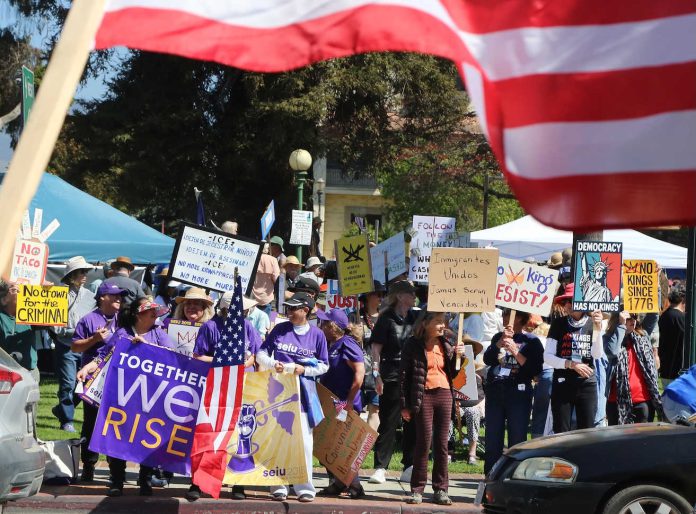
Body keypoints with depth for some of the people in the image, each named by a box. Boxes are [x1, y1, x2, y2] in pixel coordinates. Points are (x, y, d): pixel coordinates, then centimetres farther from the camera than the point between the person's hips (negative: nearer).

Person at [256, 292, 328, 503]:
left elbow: (324, 366, 5)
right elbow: (261, 354, 9)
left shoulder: (317, 335, 2)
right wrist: (273, 364, -11)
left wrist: (305, 370, -12)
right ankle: (278, 487, 7)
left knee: (304, 440, -4)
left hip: (302, 393, -1)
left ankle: (304, 487, 1)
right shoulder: (279, 329, 6)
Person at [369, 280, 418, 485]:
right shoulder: (387, 318, -4)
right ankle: (380, 468, -1)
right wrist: (377, 374, -15)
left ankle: (409, 468, 14)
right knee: (388, 423, -4)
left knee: (413, 422, 6)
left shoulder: (415, 318, 12)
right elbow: (376, 348, -7)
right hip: (392, 377, -5)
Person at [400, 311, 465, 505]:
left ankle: (441, 489, 10)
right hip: (423, 396, -4)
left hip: (444, 395, 4)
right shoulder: (413, 345, -1)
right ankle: (417, 489, 3)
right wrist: (404, 405, -6)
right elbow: (403, 375, -2)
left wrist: (457, 356, 1)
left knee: (442, 444, 5)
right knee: (424, 442, -6)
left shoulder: (445, 345, 12)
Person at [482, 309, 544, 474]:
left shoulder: (531, 341, 4)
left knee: (517, 440, -5)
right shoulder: (498, 337, 16)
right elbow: (487, 359, 1)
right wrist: (500, 343, -12)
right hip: (495, 391, 4)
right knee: (492, 440, 4)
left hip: (518, 394, -4)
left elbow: (536, 369, -7)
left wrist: (515, 351, -14)